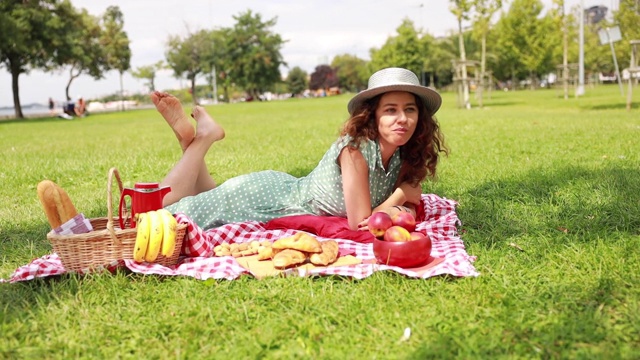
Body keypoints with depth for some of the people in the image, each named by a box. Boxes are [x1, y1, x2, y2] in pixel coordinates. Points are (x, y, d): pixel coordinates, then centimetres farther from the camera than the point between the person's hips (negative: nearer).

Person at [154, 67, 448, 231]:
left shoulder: (403, 156, -9)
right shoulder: (357, 148, -31)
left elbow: (408, 203, 5)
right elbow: (360, 224, -30)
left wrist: (403, 209, -18)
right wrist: (401, 193, -18)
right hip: (268, 197, -7)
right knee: (163, 211, 3)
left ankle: (194, 138, 27)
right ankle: (203, 136, 12)